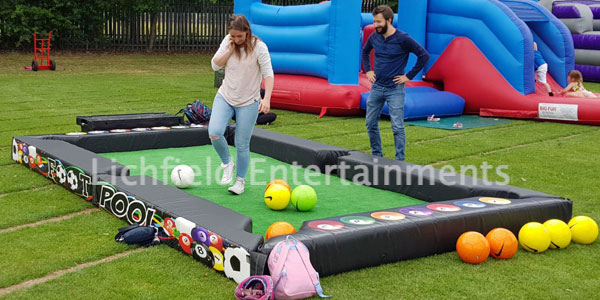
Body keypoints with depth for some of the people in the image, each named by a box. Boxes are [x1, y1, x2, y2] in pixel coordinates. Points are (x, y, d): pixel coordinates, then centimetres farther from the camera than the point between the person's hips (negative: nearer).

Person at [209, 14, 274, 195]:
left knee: (242, 145, 0)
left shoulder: (258, 47, -14)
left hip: (248, 103, -3)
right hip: (225, 97, 3)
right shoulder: (227, 41, -1)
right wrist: (230, 49, -15)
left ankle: (240, 180, 21)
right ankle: (227, 163, 10)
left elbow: (268, 74, -13)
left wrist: (267, 99, -24)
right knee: (214, 132, -17)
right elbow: (215, 65, -2)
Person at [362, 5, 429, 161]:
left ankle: (400, 161, 6)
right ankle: (377, 156, 25)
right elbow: (365, 52, 23)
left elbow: (424, 55, -12)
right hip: (376, 88, 6)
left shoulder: (403, 39, -14)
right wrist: (367, 70, 11)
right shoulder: (374, 37, 2)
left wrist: (409, 76, -11)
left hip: (395, 89, -5)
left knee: (398, 127, -3)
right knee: (371, 124, 10)